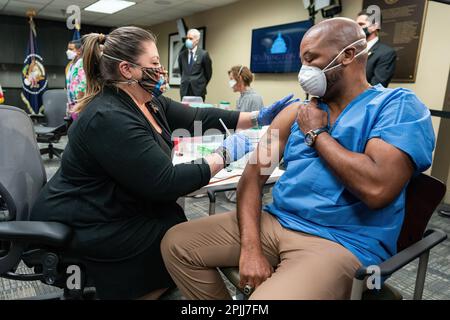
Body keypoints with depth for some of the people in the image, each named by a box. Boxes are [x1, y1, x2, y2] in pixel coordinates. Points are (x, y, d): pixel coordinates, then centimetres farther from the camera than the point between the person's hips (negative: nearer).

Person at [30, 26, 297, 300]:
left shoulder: (149, 101, 1)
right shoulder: (109, 119, -29)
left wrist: (258, 118, -5)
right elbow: (165, 184, -30)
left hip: (112, 210, 9)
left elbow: (197, 118, 0)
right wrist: (224, 154, -23)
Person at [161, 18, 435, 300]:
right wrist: (250, 246, -12)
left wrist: (317, 133, -8)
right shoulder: (298, 112, 12)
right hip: (273, 222, 6)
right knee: (176, 244, 0)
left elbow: (377, 189, -22)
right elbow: (254, 173, 3)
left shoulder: (398, 105, -4)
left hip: (340, 242, -5)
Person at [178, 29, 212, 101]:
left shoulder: (204, 54, -4)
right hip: (184, 91, 3)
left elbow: (208, 73, 2)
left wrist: (202, 85, 9)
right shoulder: (182, 54, 7)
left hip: (198, 90, -3)